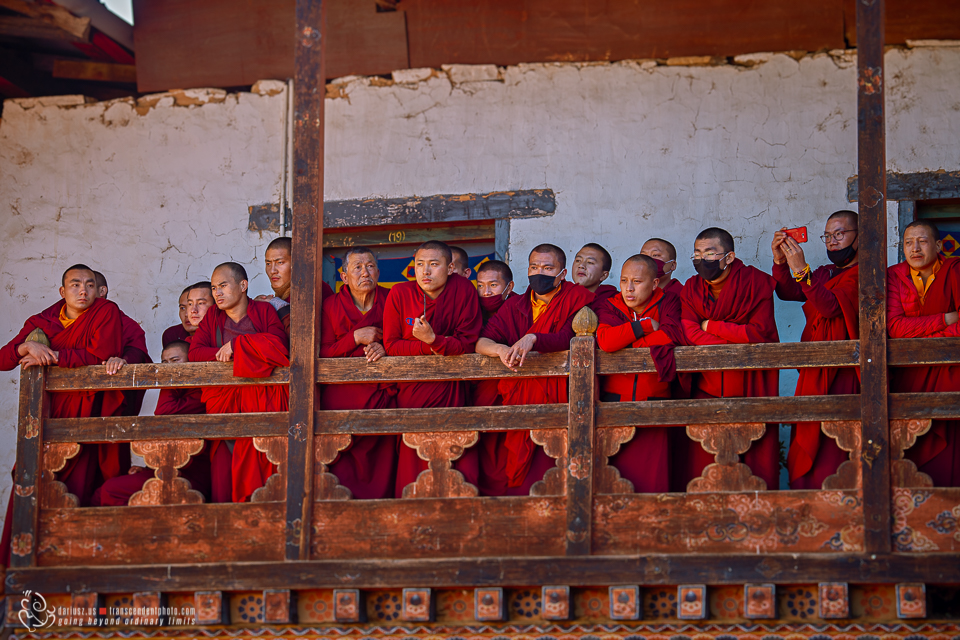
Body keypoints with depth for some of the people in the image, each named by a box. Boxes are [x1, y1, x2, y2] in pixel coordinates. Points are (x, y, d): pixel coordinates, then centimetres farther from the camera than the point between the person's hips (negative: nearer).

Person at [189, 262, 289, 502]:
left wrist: (237, 344, -10)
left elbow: (279, 344, -9)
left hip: (261, 392, -3)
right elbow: (195, 353, 6)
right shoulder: (212, 317, 16)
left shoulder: (264, 310, 7)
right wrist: (224, 354, -9)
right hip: (225, 396, 3)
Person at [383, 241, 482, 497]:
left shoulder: (463, 290, -5)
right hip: (411, 388, 0)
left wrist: (433, 339, -22)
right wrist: (432, 348, -12)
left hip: (450, 388, 0)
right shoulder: (400, 293, -3)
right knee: (411, 461, -4)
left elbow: (468, 344, -6)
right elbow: (391, 345, -1)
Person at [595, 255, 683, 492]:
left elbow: (674, 333, -14)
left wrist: (628, 344, -8)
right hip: (615, 400, 1)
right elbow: (605, 340, -13)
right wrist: (646, 326, -8)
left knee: (651, 478, -7)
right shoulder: (609, 307, 8)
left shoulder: (667, 302, 7)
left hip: (653, 400, -1)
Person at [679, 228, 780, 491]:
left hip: (751, 386, -2)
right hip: (707, 386, 3)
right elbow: (689, 335, -8)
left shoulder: (756, 282, -3)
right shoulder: (691, 289, 7)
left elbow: (760, 333, -13)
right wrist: (739, 342, -18)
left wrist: (711, 326, -9)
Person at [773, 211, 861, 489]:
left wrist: (800, 269, -24)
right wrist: (780, 261, -7)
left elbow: (831, 307, -17)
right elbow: (787, 292, 10)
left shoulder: (865, 275, -4)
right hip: (813, 374, 7)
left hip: (842, 375, -7)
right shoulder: (824, 274, 22)